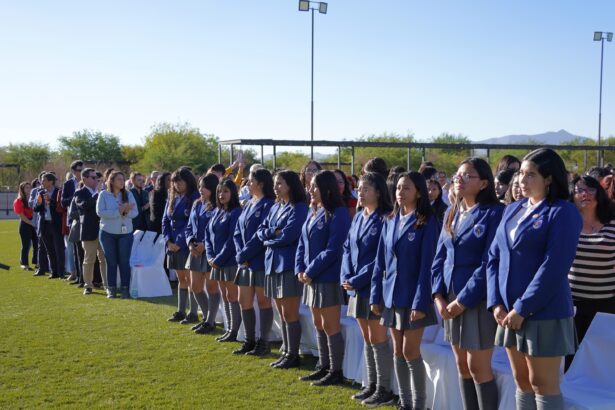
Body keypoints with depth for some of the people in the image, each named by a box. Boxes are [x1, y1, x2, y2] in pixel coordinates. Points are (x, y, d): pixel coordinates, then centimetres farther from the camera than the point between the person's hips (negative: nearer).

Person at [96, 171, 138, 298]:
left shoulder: (128, 194, 4)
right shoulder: (103, 194, -3)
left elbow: (134, 212, -3)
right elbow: (100, 212, -15)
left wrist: (126, 211, -24)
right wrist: (119, 211, -22)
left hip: (125, 232, 1)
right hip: (108, 233, -1)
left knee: (124, 261, 2)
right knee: (111, 261, 6)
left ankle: (125, 288, 7)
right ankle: (111, 288, 13)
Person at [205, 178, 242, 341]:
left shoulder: (236, 212, -12)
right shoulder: (217, 212, 12)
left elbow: (232, 240, -17)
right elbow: (208, 235, 12)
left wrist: (219, 259, -15)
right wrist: (210, 256, -1)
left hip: (231, 261, -8)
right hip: (217, 261, 8)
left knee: (232, 296, -2)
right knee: (224, 295, 12)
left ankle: (234, 331, 5)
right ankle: (229, 329, 20)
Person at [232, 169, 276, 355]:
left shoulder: (268, 205, -12)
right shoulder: (248, 205, 14)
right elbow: (238, 232, 13)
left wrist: (244, 255, -14)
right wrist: (240, 253, -3)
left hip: (261, 261, -8)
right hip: (245, 262, 8)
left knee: (263, 301, 1)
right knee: (244, 301, 11)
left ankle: (264, 343, 11)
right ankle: (250, 341, 23)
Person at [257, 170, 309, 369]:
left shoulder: (299, 208, -9)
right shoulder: (275, 208, 16)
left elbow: (288, 235, -17)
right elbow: (261, 231, 10)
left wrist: (269, 239, -1)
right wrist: (275, 232, -10)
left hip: (289, 264, -8)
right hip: (273, 263, 8)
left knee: (289, 313, -3)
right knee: (282, 313, 12)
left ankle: (293, 354, 6)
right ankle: (286, 351, 20)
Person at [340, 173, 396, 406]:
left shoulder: (385, 219, -12)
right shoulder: (358, 217, 12)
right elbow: (347, 248, 12)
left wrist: (357, 280, -17)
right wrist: (346, 276, -4)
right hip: (357, 287, 7)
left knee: (378, 339, -2)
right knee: (367, 338, 13)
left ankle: (384, 390, 8)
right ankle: (371, 385, 23)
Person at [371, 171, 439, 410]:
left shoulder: (427, 223, -9)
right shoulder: (390, 222, 9)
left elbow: (426, 264, -14)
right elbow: (380, 261, 10)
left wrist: (420, 301, -18)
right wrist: (376, 295, 6)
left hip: (413, 296, -6)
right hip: (392, 295, 6)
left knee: (411, 352, -3)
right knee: (398, 351, 11)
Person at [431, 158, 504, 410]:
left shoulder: (494, 213, -10)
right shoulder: (452, 214, 12)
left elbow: (489, 264, -16)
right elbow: (439, 257, 10)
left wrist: (464, 300, -17)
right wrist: (438, 295, -3)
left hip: (478, 300, -7)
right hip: (450, 300, 7)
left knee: (478, 367, -2)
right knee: (462, 365, 13)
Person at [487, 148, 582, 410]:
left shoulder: (563, 212, -9)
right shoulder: (512, 210, 12)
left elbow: (554, 267, -17)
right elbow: (494, 257, 10)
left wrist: (523, 309, -18)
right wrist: (496, 302, -2)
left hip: (544, 313, -7)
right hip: (509, 311, 7)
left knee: (543, 385, 1)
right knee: (522, 382, 14)